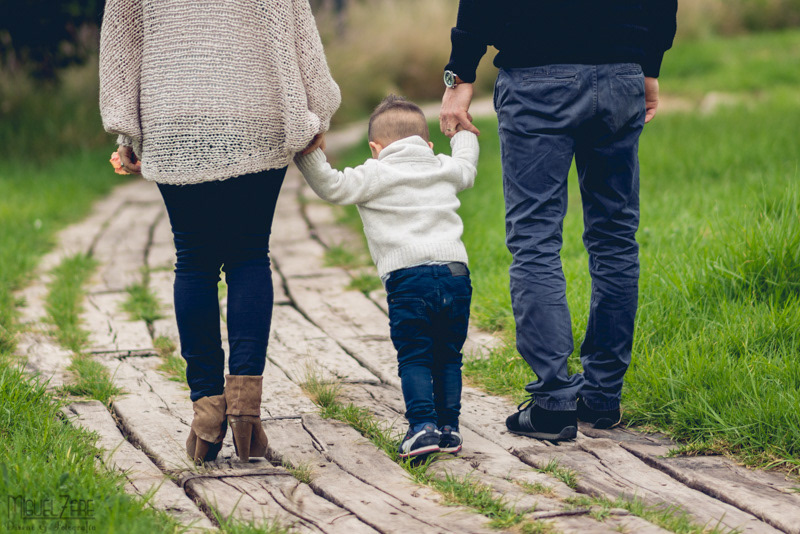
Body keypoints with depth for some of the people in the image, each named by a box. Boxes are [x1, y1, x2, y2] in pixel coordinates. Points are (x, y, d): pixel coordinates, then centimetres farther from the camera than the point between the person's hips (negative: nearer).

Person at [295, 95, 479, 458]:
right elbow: (467, 167, 46)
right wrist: (464, 133, 64)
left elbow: (331, 186, -2)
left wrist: (308, 155, 6)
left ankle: (423, 427, -12)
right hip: (456, 272, 4)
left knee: (413, 358, 0)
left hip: (408, 277, -4)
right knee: (448, 357, 13)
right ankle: (449, 428, 12)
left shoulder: (375, 176, 7)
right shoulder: (444, 170, 23)